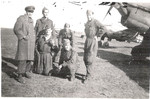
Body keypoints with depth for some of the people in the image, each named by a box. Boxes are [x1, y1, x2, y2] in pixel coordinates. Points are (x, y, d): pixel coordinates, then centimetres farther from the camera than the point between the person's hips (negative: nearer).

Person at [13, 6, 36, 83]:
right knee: (23, 59, -8)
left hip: (31, 42, 7)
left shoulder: (31, 20, 16)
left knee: (30, 58, 9)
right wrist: (23, 36, -17)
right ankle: (20, 76, -1)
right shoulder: (21, 18, -6)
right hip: (23, 42, -7)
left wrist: (33, 37, 12)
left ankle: (26, 72, 27)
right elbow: (16, 29, -10)